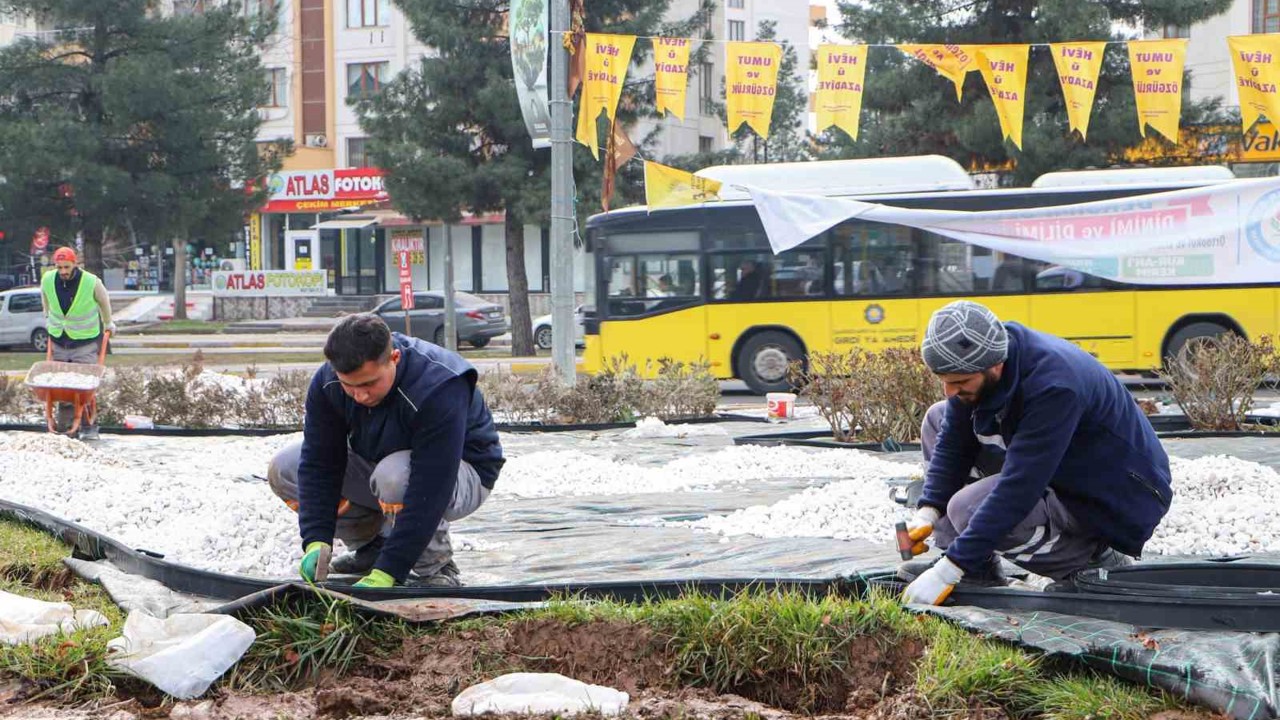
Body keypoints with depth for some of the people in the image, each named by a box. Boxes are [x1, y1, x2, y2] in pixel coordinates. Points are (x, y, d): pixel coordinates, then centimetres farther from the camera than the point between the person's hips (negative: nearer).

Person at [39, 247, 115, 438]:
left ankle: (89, 426, -2)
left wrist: (108, 323, 18)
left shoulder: (92, 282, -16)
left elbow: (104, 301, 5)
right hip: (59, 341, 3)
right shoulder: (48, 280, -8)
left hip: (85, 342, -3)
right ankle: (65, 427, 9)